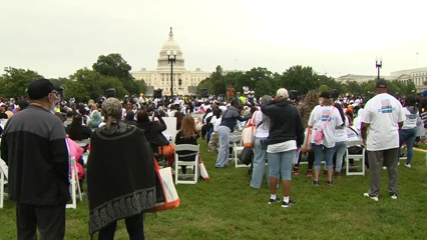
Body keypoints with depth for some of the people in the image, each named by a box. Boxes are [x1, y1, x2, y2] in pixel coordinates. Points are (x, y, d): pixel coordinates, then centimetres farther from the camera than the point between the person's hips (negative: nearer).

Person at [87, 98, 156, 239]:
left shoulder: (97, 137, -8)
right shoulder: (136, 134, -11)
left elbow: (92, 167, -3)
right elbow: (148, 160, -6)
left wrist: (95, 194, 6)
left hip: (105, 193, 1)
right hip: (133, 191, -1)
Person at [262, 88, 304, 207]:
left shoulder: (273, 108, -5)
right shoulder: (294, 109, 0)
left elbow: (263, 108, 19)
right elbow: (300, 128, 4)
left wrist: (274, 101, 13)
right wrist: (299, 142, 14)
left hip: (274, 144, 0)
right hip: (289, 143, 0)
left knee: (273, 172, 9)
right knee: (286, 173, 0)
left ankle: (273, 197, 20)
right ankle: (286, 200, 3)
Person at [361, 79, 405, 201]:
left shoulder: (371, 102, -11)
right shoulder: (396, 101, 0)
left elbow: (364, 125, -12)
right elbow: (401, 123, 6)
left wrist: (364, 137, 4)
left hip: (376, 141, -3)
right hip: (393, 140, 4)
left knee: (375, 168, 5)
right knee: (392, 167, 13)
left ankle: (374, 193, 13)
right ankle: (393, 192, 22)